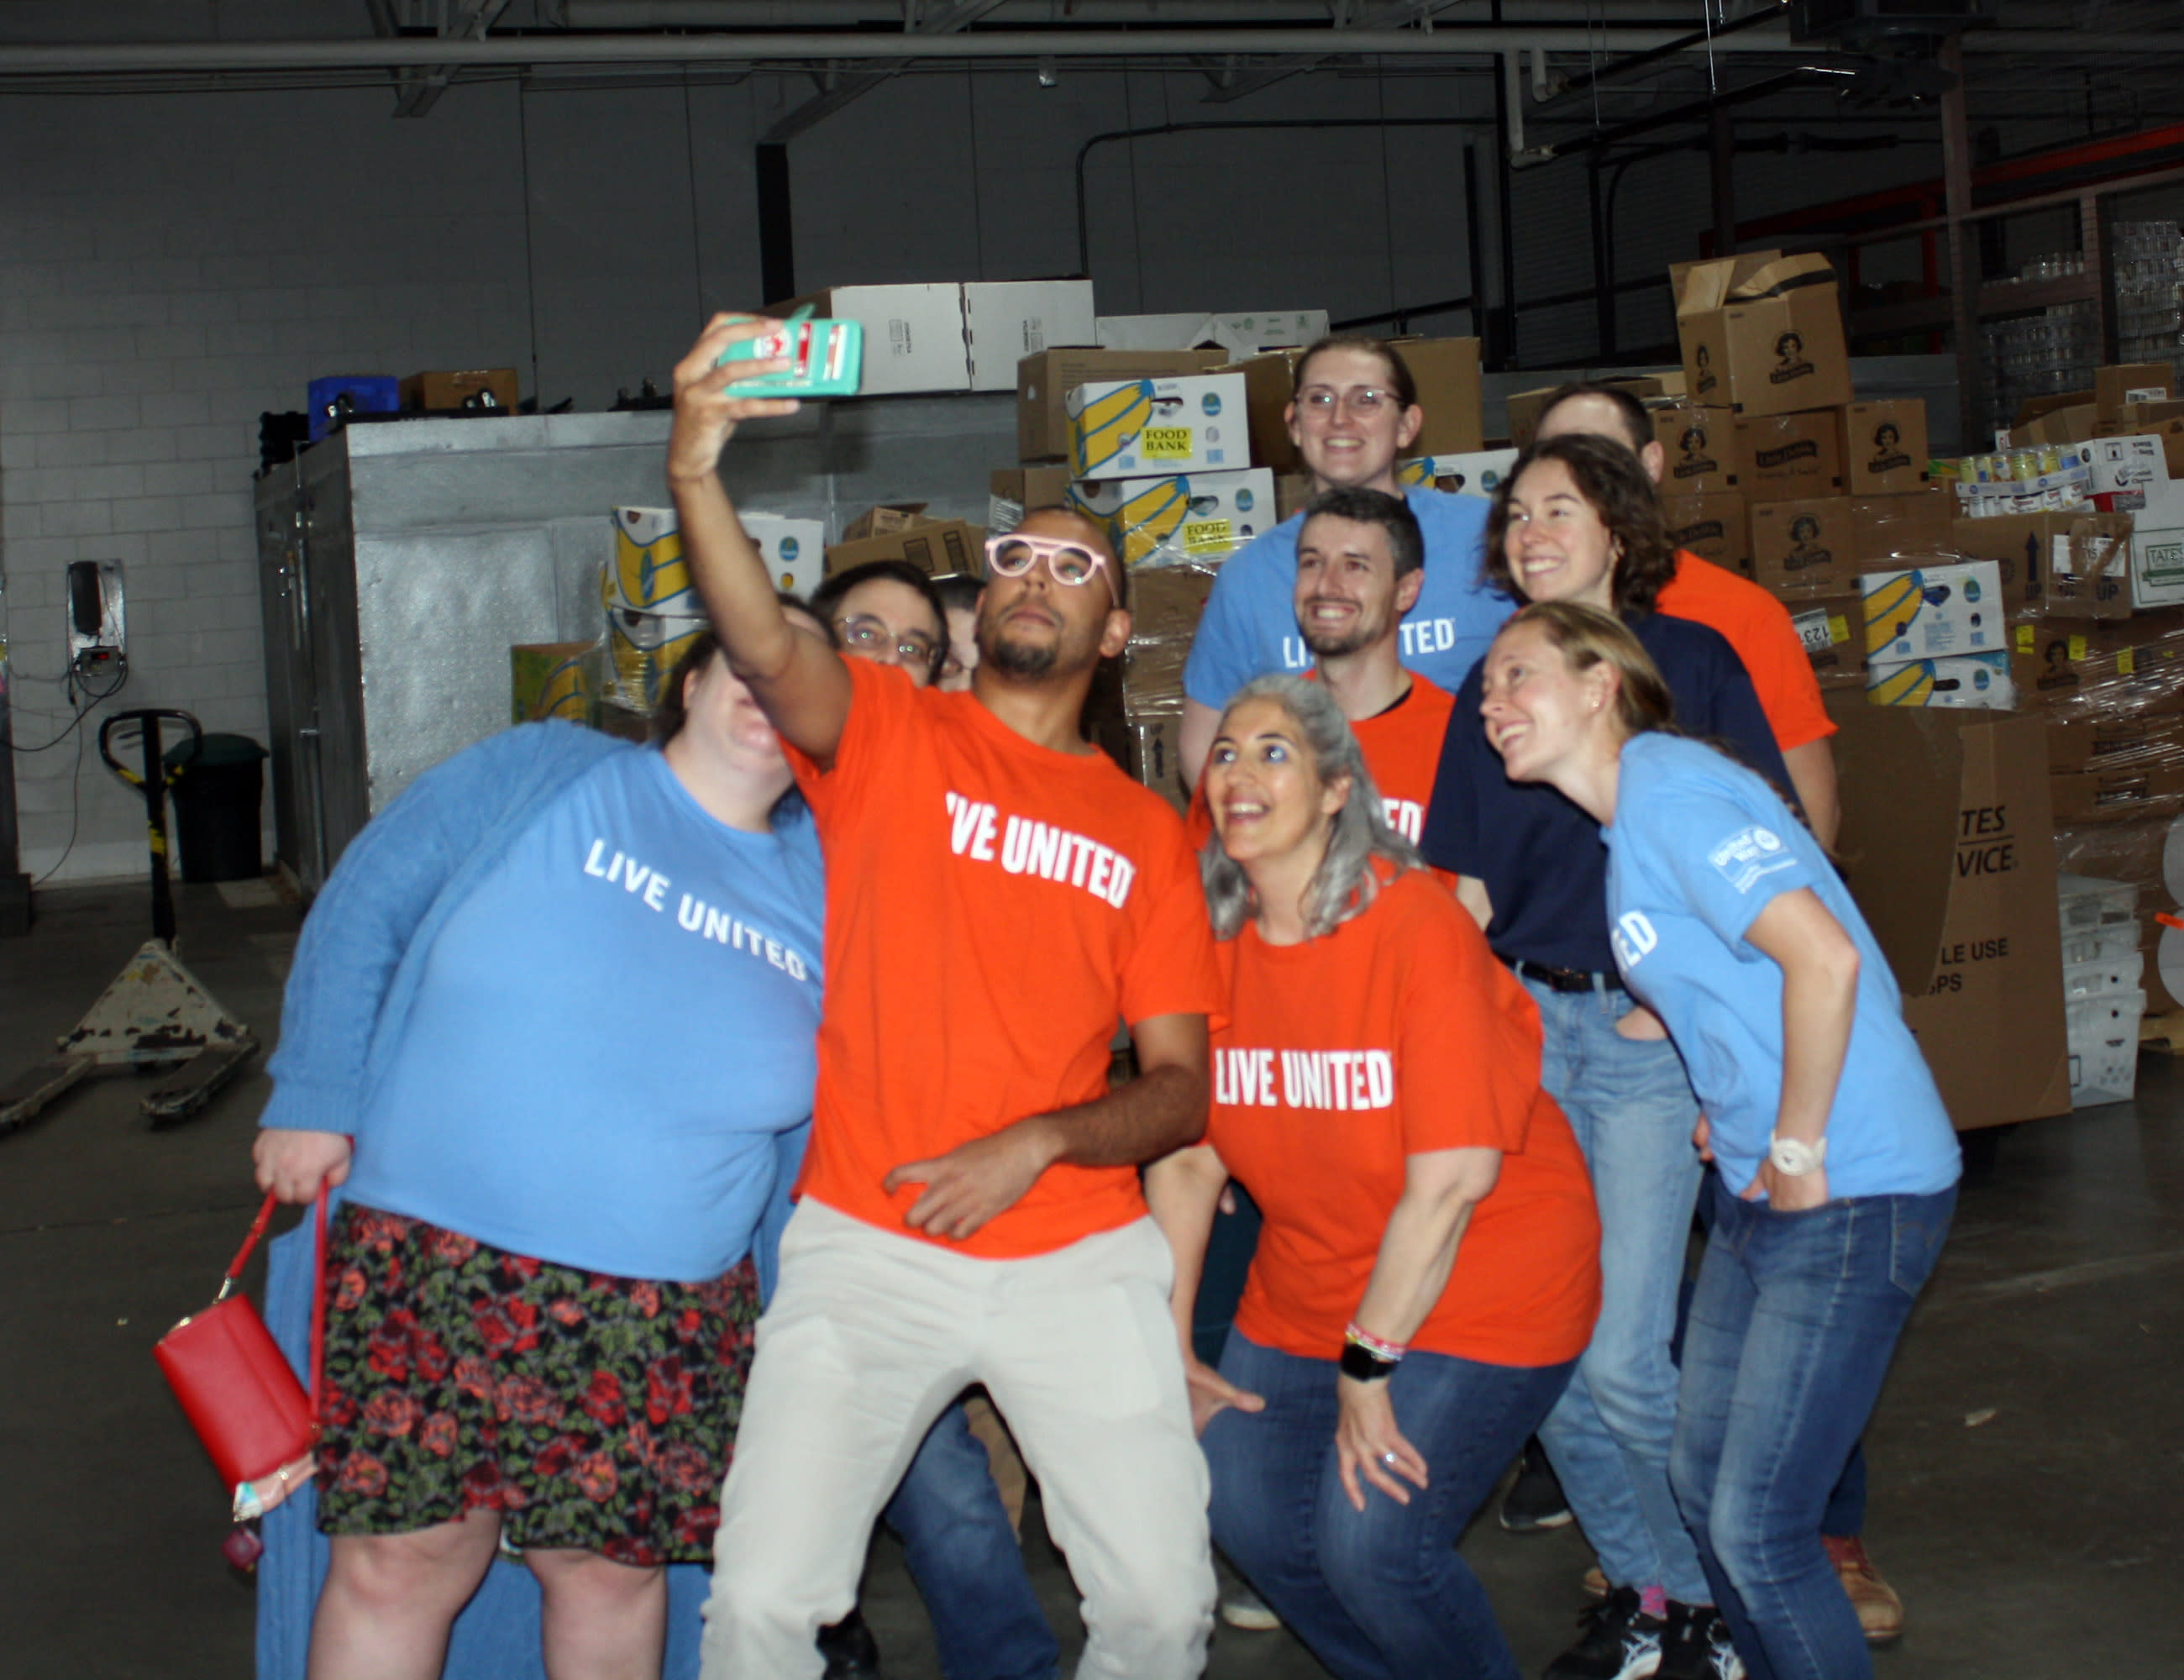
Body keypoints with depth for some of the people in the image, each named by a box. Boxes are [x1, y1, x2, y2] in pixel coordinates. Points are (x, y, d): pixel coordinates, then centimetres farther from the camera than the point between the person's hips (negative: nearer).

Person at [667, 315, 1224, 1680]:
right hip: (869, 1246, -2)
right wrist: (696, 472, -36)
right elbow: (767, 649, -19)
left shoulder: (1147, 832, 10)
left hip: (1080, 1257, 2)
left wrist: (1037, 1143, -12)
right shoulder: (887, 732, 4)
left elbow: (1183, 1088, 6)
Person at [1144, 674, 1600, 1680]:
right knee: (1246, 1512, 3)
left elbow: (1452, 1176, -23)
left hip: (1479, 1286, -6)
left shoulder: (1416, 925, -22)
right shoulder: (1208, 938, -5)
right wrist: (1172, 1349, -1)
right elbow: (1184, 1153, 0)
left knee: (1373, 1545, -16)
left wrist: (1369, 1365, -19)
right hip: (1309, 1286, 6)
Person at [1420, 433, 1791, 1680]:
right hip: (1520, 1024, 4)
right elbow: (1467, 882, 12)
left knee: (1620, 1357, -10)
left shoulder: (1692, 660, 0)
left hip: (1650, 1031, -4)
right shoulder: (1492, 680, 11)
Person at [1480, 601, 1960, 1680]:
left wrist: (1799, 1151, -17)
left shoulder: (1671, 790, -15)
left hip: (1851, 1192, -10)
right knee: (1703, 1485, 15)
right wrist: (1735, 1117, 14)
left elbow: (1825, 959, -25)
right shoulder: (1627, 820, 14)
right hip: (1761, 1189, 10)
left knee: (1757, 1525, -6)